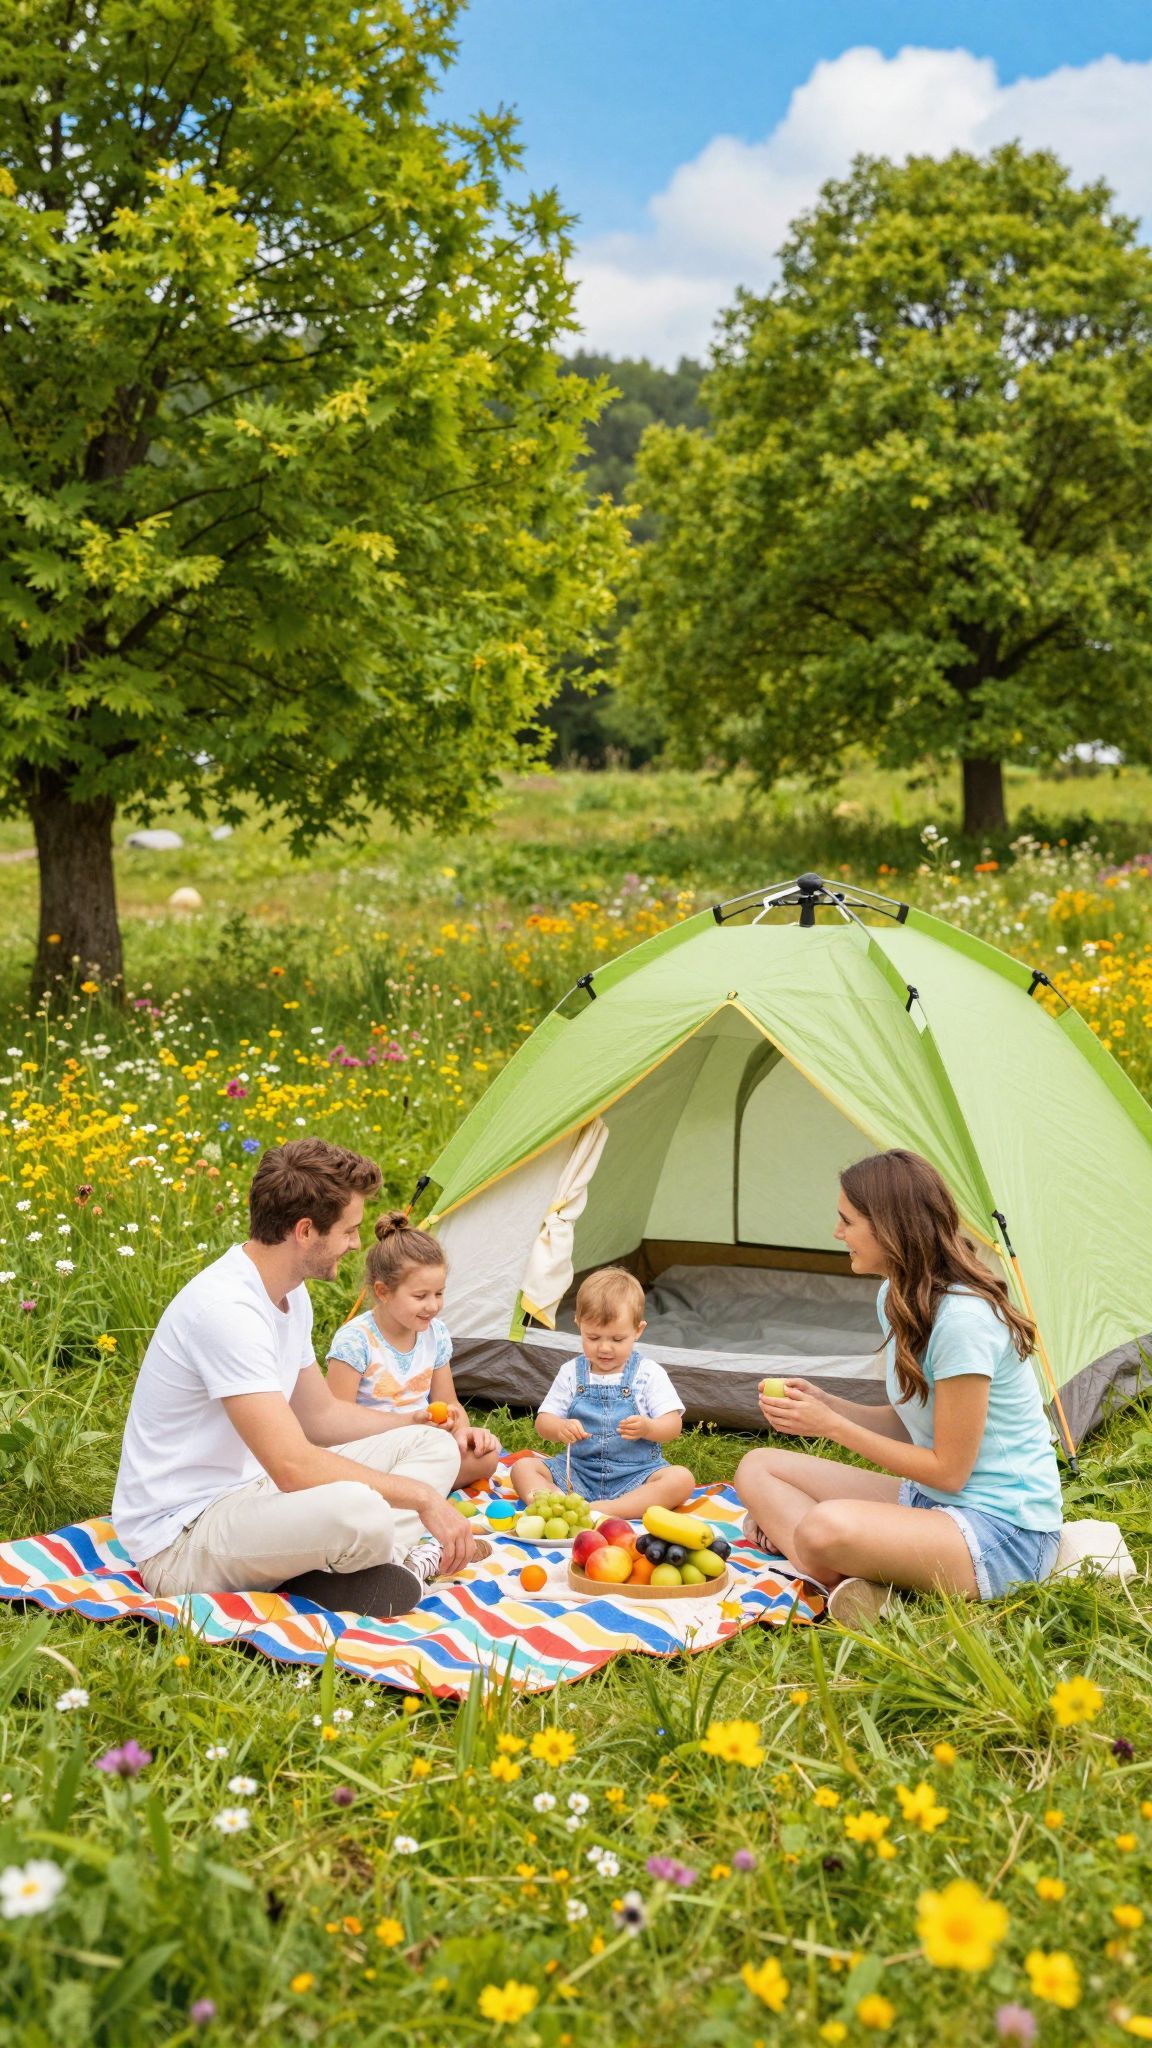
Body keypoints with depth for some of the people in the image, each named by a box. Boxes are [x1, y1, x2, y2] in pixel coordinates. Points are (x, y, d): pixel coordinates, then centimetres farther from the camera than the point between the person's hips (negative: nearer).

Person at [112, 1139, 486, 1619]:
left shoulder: (290, 1294, 8)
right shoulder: (226, 1307, -25)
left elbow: (320, 1415, 22)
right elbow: (294, 1466, -30)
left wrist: (434, 1428, 16)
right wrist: (421, 1495, -21)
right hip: (178, 1543, -11)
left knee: (434, 1446, 7)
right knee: (359, 1512, -39)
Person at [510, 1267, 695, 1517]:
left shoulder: (648, 1373, 1)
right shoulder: (571, 1373, 7)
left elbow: (672, 1425, -4)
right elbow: (543, 1422, 4)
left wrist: (647, 1428, -27)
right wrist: (560, 1429, -20)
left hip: (635, 1474, -2)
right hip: (577, 1471, 2)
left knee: (681, 1478, -29)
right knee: (522, 1467, -16)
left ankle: (606, 1510, -42)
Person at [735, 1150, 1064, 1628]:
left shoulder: (963, 1320, -23)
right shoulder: (897, 1298, 6)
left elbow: (948, 1471, -19)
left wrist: (831, 1425, -14)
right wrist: (827, 1404, -1)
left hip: (1005, 1533, -11)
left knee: (828, 1528, -39)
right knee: (758, 1468, 4)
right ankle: (850, 1583, -14)